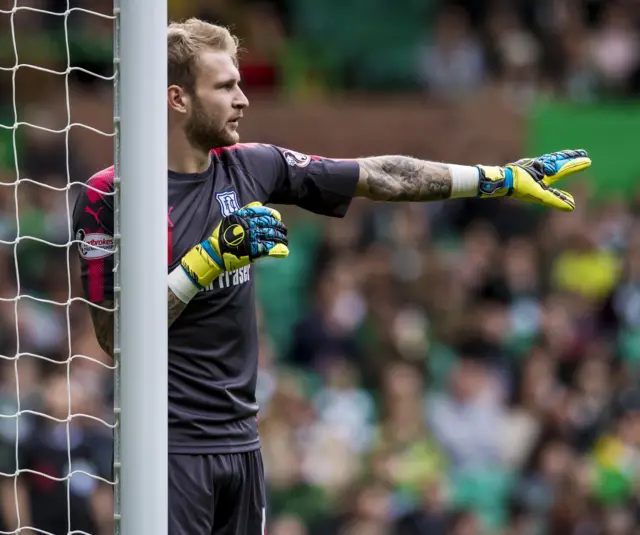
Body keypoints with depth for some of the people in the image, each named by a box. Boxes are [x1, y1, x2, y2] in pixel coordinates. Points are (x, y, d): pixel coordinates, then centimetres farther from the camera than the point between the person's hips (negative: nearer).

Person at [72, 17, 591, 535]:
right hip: (170, 447, -6)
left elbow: (384, 178, 11)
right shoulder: (108, 196, -10)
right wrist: (208, 260, -21)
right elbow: (115, 336, -14)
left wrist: (505, 177, 11)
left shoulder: (251, 167, 6)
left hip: (241, 436, 6)